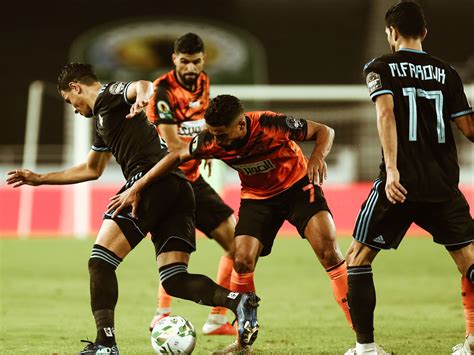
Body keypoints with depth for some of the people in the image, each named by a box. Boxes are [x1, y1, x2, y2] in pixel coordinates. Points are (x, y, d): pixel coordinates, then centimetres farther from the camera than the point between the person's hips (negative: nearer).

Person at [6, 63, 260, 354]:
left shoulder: (109, 94, 6)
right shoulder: (103, 120, 33)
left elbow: (143, 85, -18)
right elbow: (91, 170, 46)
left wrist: (142, 97, -43)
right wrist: (40, 179, 51)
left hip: (153, 180, -9)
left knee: (101, 261, -9)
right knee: (174, 279, 0)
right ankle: (237, 300, -22)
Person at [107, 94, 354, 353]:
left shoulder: (273, 125, -30)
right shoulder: (211, 141, -21)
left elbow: (324, 131, -18)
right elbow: (177, 157, -4)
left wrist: (317, 157, -40)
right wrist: (136, 188, -7)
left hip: (297, 185, -3)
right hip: (257, 195, 3)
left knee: (329, 251, -20)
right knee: (242, 262, -13)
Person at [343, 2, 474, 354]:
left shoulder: (381, 67, 3)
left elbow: (386, 112, -13)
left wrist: (392, 169, -21)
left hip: (401, 183, -3)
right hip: (444, 184, 3)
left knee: (357, 257, 8)